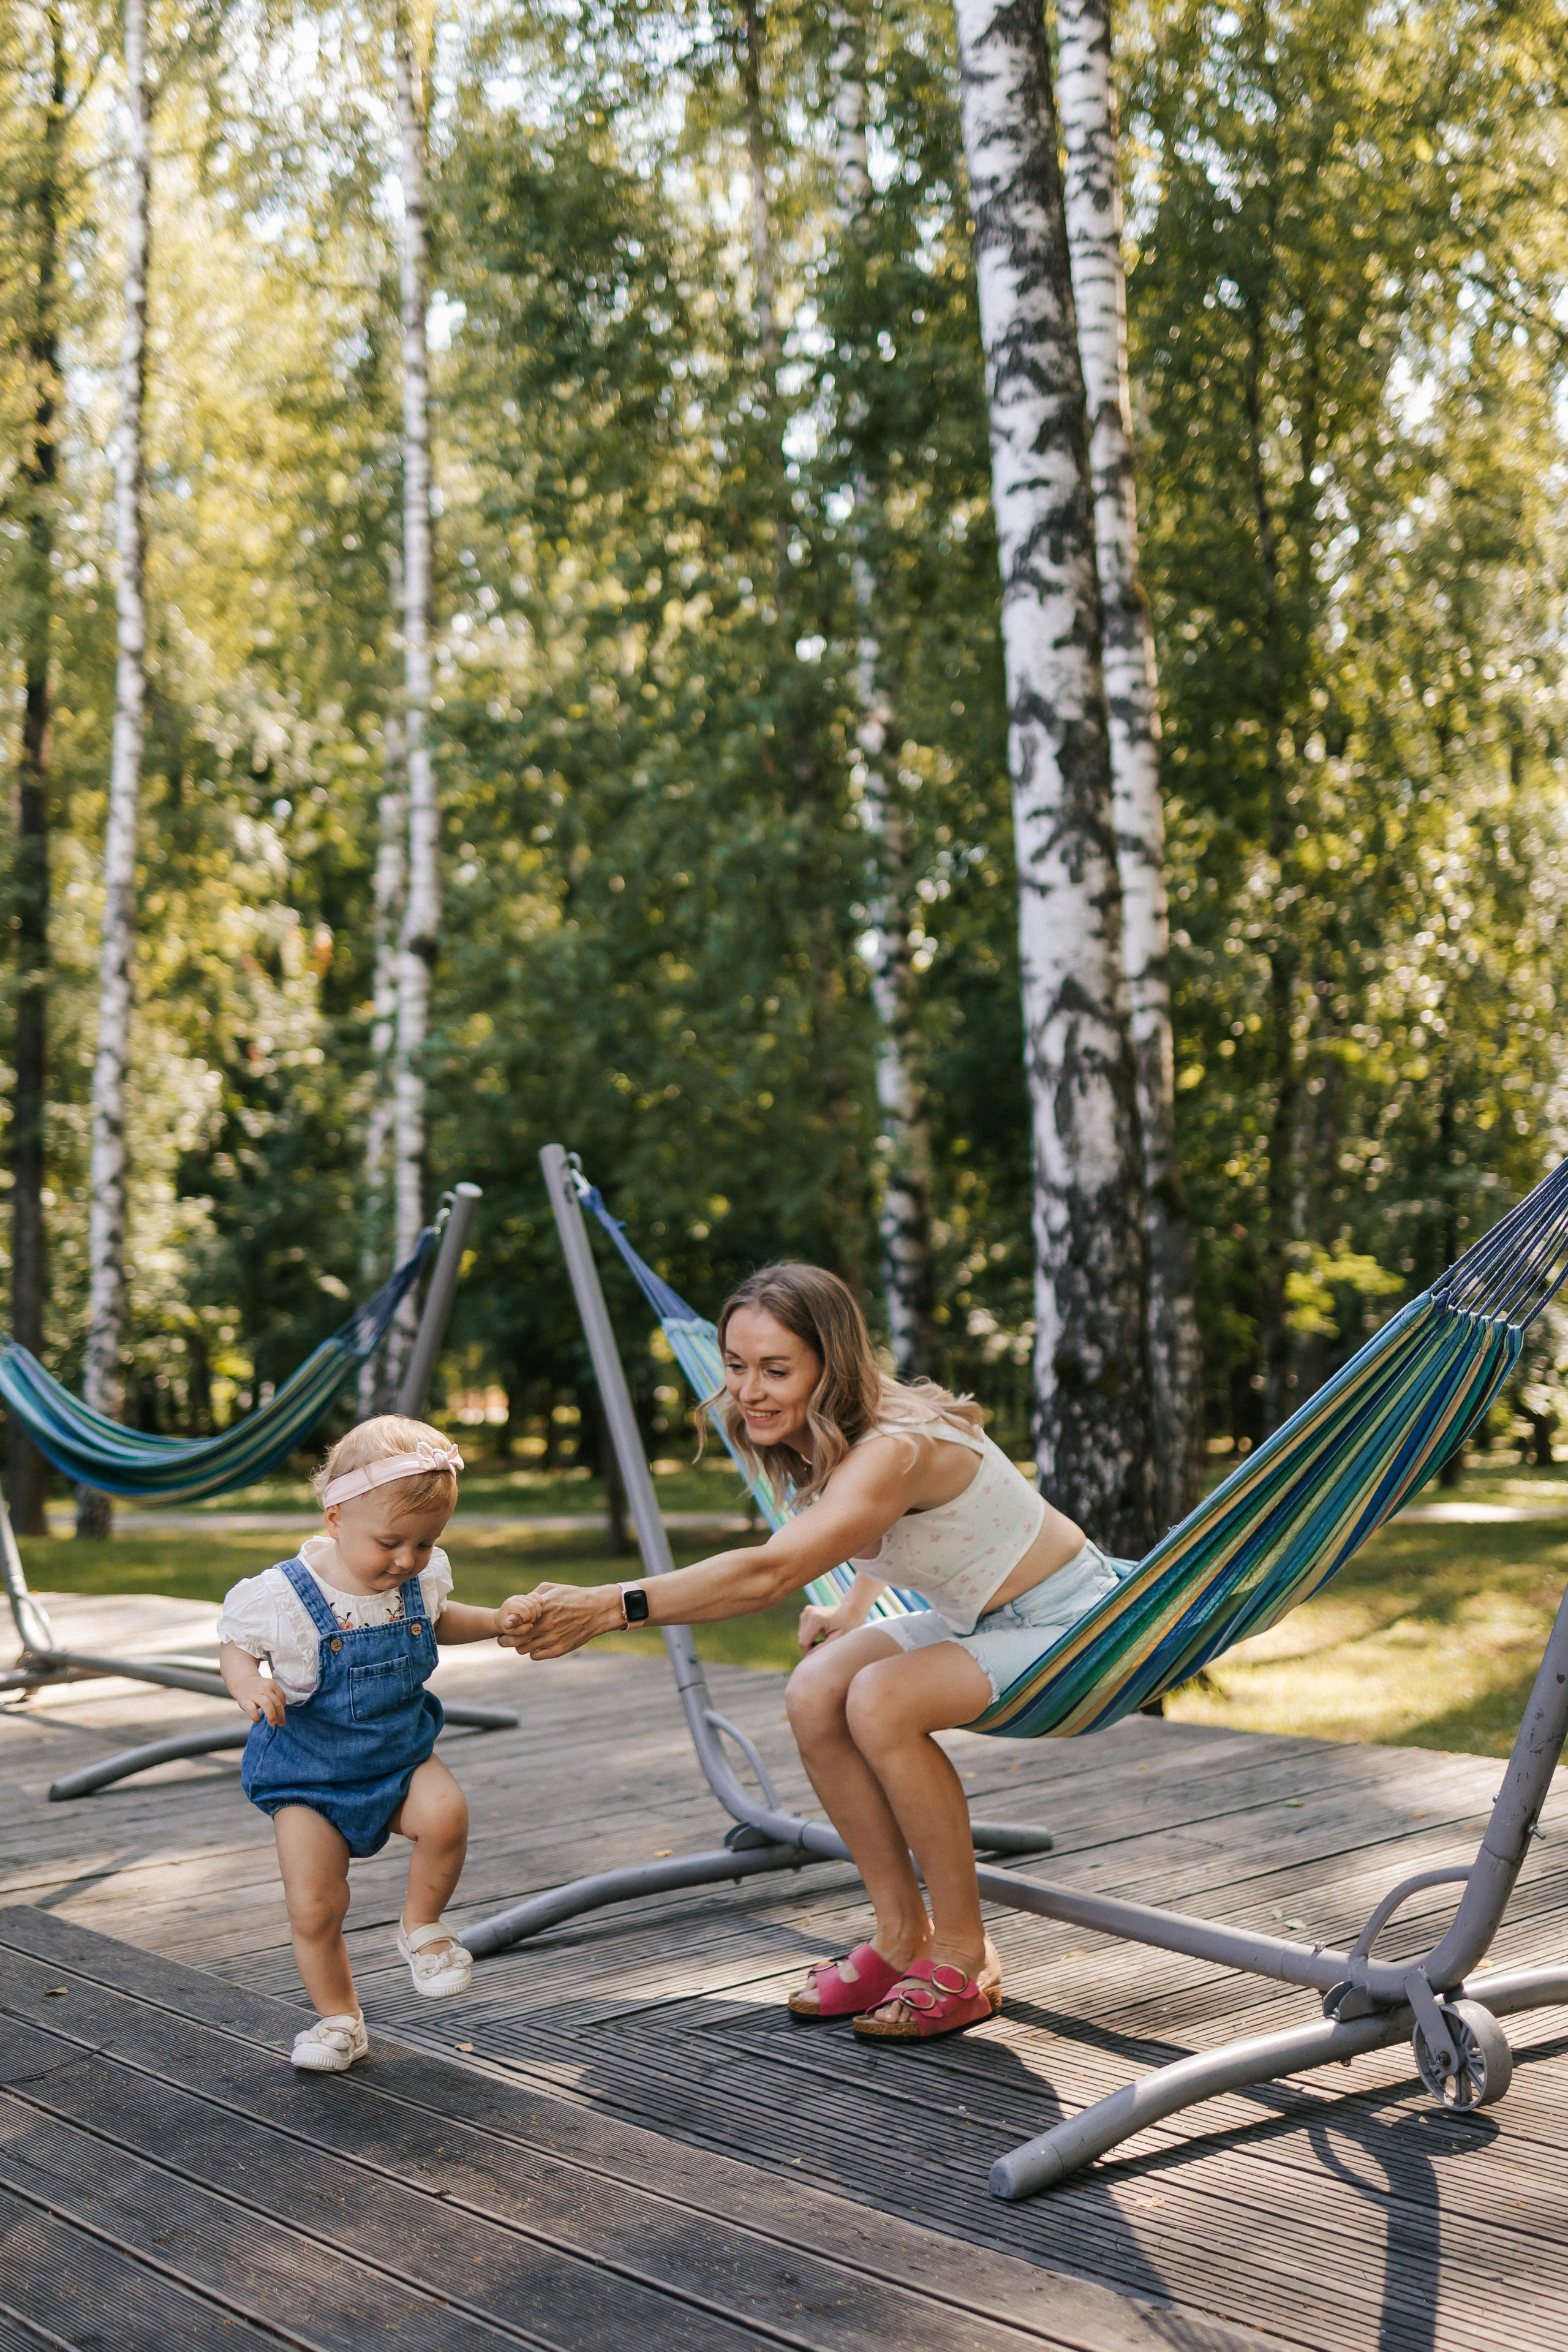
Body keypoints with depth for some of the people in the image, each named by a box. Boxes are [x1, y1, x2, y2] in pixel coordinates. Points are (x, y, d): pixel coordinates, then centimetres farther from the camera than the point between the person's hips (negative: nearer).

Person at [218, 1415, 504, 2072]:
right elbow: (234, 1644, -6)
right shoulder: (284, 1597, -21)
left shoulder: (420, 1581, -6)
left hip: (400, 1754, 2)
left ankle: (422, 1926, 1)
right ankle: (339, 2018, 20)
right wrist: (247, 1681, -28)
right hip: (310, 1774, -2)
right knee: (313, 1909, -6)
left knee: (445, 1814, -28)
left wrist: (500, 1621, 4)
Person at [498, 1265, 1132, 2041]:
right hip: (980, 1618, 9)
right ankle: (902, 1939, 2)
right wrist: (854, 1609, 2)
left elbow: (768, 1574, -49)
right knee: (817, 1693, -13)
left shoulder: (895, 1448, -33)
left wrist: (603, 1607, -56)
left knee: (882, 1701, -29)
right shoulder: (816, 1443, -6)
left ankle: (963, 1962, -12)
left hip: (1076, 1626, -8)